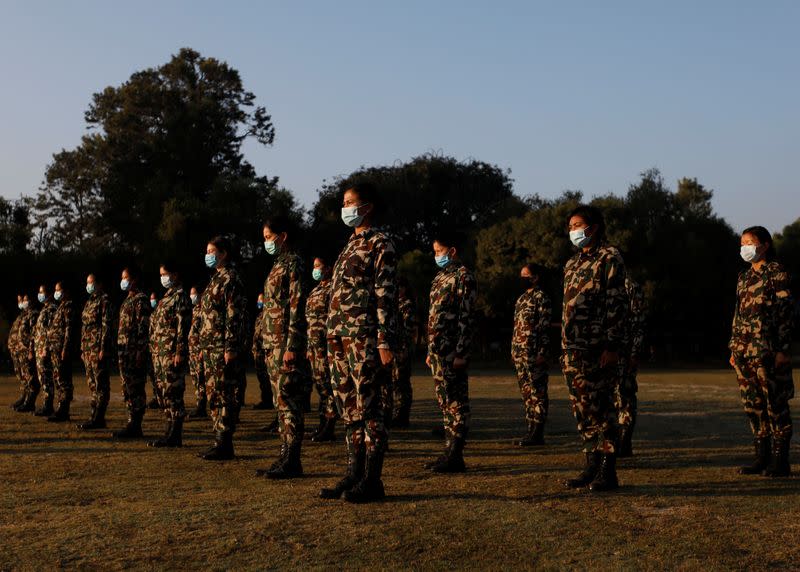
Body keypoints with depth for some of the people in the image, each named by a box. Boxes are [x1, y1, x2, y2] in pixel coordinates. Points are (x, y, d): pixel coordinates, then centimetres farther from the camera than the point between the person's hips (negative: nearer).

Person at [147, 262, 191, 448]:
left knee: (172, 393, -9)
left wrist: (179, 352, -21)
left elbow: (183, 326, -16)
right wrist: (154, 351, 19)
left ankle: (173, 436, -6)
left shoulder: (180, 296, -9)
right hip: (160, 353, 10)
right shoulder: (166, 297, 21)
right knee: (164, 392, 11)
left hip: (172, 353, -10)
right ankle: (172, 432, 16)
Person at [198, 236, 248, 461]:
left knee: (225, 395, -7)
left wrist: (230, 348, -22)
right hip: (211, 348, 10)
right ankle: (220, 440, 17)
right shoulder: (216, 278, 20)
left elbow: (235, 315, -18)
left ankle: (224, 444, -4)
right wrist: (203, 347, 21)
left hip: (223, 347, -10)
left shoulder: (231, 278, -10)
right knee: (213, 394, 11)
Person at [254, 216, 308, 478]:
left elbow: (297, 307, -16)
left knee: (290, 402, -8)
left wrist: (291, 347, -21)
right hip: (272, 346, 10)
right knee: (282, 402, 10)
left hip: (285, 345, -10)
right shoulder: (278, 265, 20)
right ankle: (286, 457, 14)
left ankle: (292, 462, -6)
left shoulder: (293, 263, -9)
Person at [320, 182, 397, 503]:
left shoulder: (380, 245, -6)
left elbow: (386, 296, -13)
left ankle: (372, 480, 0)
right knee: (349, 409, 10)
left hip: (365, 340, -9)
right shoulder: (350, 246, 20)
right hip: (339, 339, 9)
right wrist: (333, 338, 19)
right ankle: (355, 473, 17)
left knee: (368, 408, -5)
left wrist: (385, 343, -19)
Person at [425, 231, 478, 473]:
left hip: (452, 352, -9)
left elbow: (467, 319, -15)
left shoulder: (462, 277, -9)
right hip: (438, 351, 9)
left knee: (456, 401, -5)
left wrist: (461, 354, -20)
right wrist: (431, 351, 20)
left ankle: (455, 457, -2)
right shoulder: (441, 277, 19)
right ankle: (449, 452, 18)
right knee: (445, 401, 12)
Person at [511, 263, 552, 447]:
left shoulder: (541, 297, -7)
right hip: (520, 352, 9)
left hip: (533, 353, -9)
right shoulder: (522, 298, 18)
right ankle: (532, 430, 14)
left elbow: (545, 327, -13)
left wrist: (542, 353, -18)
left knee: (537, 392, -5)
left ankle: (538, 434, -3)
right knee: (526, 392, 10)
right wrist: (514, 350, 16)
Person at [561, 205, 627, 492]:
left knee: (600, 407, -6)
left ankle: (608, 472, 0)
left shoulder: (609, 258, -6)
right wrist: (564, 347, 18)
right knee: (582, 409, 10)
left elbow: (617, 304, -12)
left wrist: (612, 346, -19)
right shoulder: (573, 263, 19)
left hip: (597, 348, -8)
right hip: (573, 349, 8)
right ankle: (592, 466, 18)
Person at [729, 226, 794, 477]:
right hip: (745, 349, 7)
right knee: (752, 403, 8)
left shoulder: (777, 273, -4)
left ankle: (780, 461, 1)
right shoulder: (744, 277, 18)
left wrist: (783, 350, -14)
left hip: (768, 348, -7)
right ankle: (762, 458, 15)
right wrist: (734, 348, 16)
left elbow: (785, 312, -8)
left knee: (775, 403, -4)